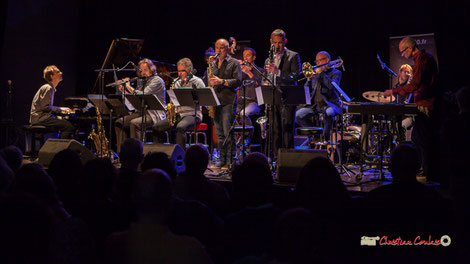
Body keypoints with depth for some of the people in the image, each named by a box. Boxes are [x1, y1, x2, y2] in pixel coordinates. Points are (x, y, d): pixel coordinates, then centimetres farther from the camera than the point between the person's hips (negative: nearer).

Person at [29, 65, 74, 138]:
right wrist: (60, 109, -9)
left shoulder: (52, 88, 19)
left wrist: (61, 109, 12)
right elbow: (44, 107, -17)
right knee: (68, 126, -20)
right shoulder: (47, 88, -11)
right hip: (39, 118, -10)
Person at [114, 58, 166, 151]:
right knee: (119, 122, -8)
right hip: (141, 112, 8)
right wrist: (123, 90, 6)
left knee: (134, 123, -32)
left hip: (154, 115, -8)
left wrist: (129, 86, -7)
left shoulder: (157, 81, -9)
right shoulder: (141, 81, 18)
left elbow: (142, 95, -19)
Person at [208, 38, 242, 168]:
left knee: (228, 132, -10)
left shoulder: (234, 63, 2)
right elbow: (209, 80, 26)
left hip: (228, 101, -6)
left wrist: (222, 81, -18)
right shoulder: (213, 64, 19)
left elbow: (238, 81, -8)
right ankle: (222, 159, 13)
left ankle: (229, 160, -6)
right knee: (219, 133, 8)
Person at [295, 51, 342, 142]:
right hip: (314, 104, 5)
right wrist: (309, 79, -2)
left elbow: (332, 86, -15)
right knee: (298, 116, -20)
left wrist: (321, 73, -9)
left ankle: (325, 137, -16)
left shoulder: (335, 73, 7)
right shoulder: (315, 73, 21)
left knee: (328, 113, -40)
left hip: (328, 104, -5)